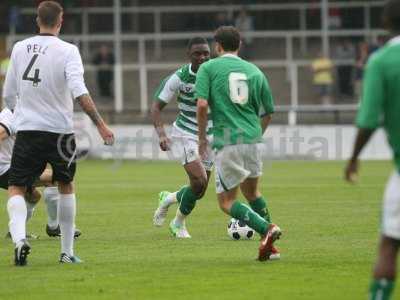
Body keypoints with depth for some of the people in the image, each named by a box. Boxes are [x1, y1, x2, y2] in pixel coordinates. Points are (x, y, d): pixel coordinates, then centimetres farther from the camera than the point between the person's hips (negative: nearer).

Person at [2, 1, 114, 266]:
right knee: (66, 186, 19)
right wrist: (100, 124, -18)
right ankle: (67, 252, 20)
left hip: (27, 130, 1)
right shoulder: (67, 51, -7)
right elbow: (79, 91, -20)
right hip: (60, 131, -1)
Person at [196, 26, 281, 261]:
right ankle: (269, 246, 17)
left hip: (227, 142, -4)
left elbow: (202, 104, -10)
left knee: (227, 202, 5)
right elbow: (268, 112, 17)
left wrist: (202, 138, 1)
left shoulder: (208, 68, 1)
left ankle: (266, 229, -17)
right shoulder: (255, 71, 13)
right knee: (252, 193, 23)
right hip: (253, 140, 4)